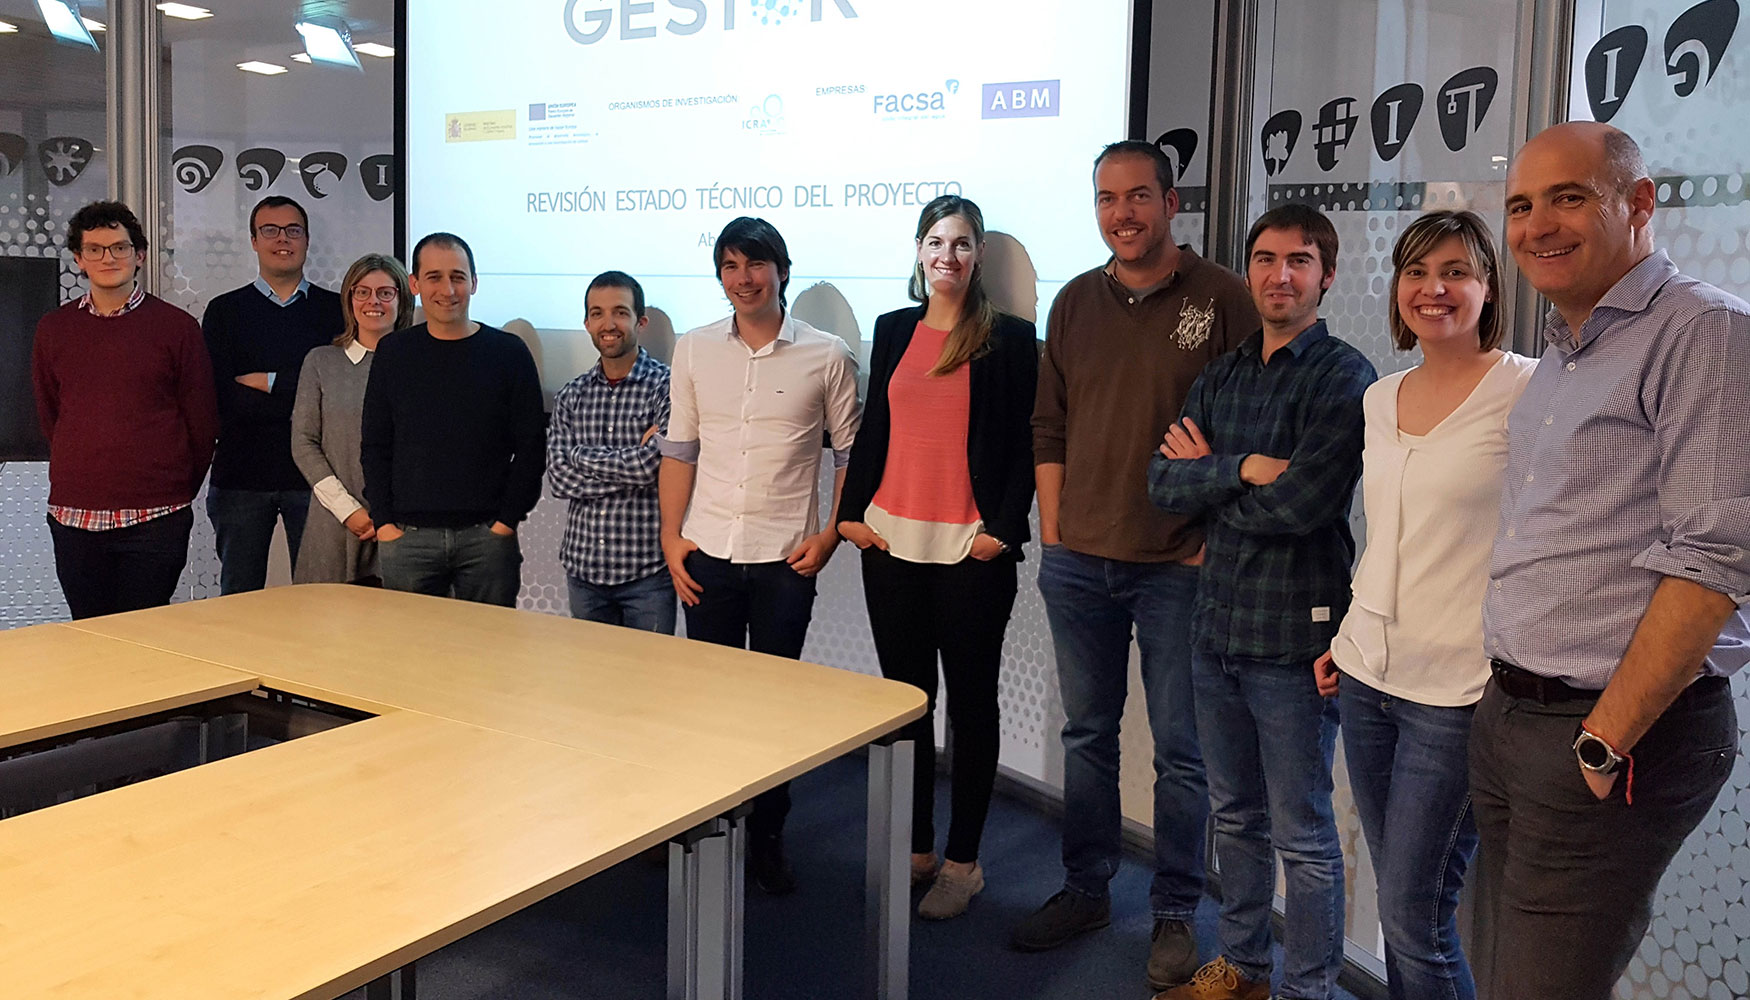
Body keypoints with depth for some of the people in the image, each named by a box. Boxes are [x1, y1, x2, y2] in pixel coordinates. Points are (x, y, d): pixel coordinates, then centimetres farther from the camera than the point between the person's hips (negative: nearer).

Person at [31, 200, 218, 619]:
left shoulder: (177, 326, 0)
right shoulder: (53, 329, 9)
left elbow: (202, 421, 4)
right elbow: (48, 415, 18)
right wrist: (85, 475, 15)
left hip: (155, 519, -3)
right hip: (74, 516, 3)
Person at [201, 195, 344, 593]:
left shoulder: (336, 310, 7)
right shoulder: (225, 311, 8)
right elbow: (220, 398, -5)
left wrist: (268, 382, -8)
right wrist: (304, 397, -10)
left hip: (313, 473, -1)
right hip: (241, 474, 1)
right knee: (239, 600, 8)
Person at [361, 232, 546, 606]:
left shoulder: (508, 352, 3)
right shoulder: (393, 352, 8)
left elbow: (531, 447, 2)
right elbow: (375, 446, 10)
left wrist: (507, 520, -5)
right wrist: (383, 522, 0)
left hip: (487, 536, -1)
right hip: (406, 537, 2)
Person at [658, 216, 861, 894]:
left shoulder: (827, 357, -1)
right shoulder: (694, 351, 7)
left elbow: (852, 455, 3)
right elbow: (678, 450, 9)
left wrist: (831, 535, -6)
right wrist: (671, 537, 3)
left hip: (786, 558, -2)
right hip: (707, 554, 2)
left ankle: (767, 838, 19)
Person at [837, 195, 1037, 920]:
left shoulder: (1009, 338, -1)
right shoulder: (895, 330, 11)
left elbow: (1022, 445, -3)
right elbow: (871, 428, 14)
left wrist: (1003, 529, -11)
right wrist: (852, 511, 5)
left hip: (972, 550, -4)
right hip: (892, 541, 4)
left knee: (970, 703, 5)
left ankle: (962, 861, 16)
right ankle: (916, 849, 24)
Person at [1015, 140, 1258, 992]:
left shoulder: (1220, 298, -5)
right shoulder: (1075, 302, 8)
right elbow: (1048, 427, 11)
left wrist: (1214, 541, -9)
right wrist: (1052, 531, 7)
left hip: (1176, 566, -4)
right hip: (1077, 562, 4)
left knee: (1180, 750, 6)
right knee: (1087, 734, 15)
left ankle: (1174, 914, 21)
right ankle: (1085, 890, 30)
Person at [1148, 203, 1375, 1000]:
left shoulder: (1343, 377, -10)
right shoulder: (1219, 379, 11)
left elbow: (1302, 503, -21)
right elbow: (1163, 484, 0)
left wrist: (1209, 480, -7)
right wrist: (1243, 468, -15)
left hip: (1293, 633, -6)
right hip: (1217, 625, 7)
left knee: (1301, 831, 5)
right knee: (1234, 814, 19)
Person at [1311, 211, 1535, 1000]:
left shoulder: (1526, 390, -9)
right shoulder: (1380, 398, 11)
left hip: (1458, 690, -6)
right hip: (1366, 675, 6)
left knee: (1415, 921, -1)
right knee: (1397, 902, 16)